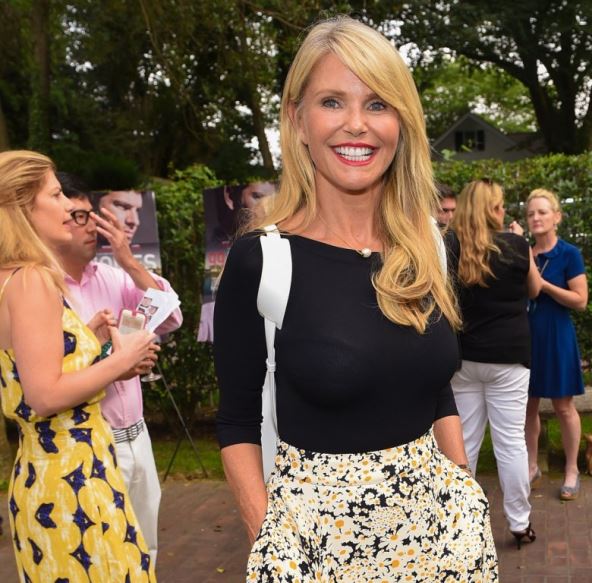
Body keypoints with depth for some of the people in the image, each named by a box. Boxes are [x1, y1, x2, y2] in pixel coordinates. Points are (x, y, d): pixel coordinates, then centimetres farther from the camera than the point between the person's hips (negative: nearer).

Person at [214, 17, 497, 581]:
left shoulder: (426, 248, 0)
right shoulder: (260, 260, -14)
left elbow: (439, 392, 9)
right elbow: (238, 422, -7)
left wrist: (464, 497, 6)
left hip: (437, 516, 5)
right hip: (318, 524, -4)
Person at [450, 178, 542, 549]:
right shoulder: (514, 244, -6)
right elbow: (534, 290, 10)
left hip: (464, 356, 3)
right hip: (508, 355, -2)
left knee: (465, 440, 11)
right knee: (511, 440, 5)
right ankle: (520, 524, 15)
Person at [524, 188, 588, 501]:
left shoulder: (569, 254, -7)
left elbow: (581, 300, -12)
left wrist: (542, 283, -18)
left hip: (556, 336, -4)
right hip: (525, 334, 4)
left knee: (563, 406, 4)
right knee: (528, 405, 10)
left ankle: (572, 471, 18)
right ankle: (532, 466, 23)